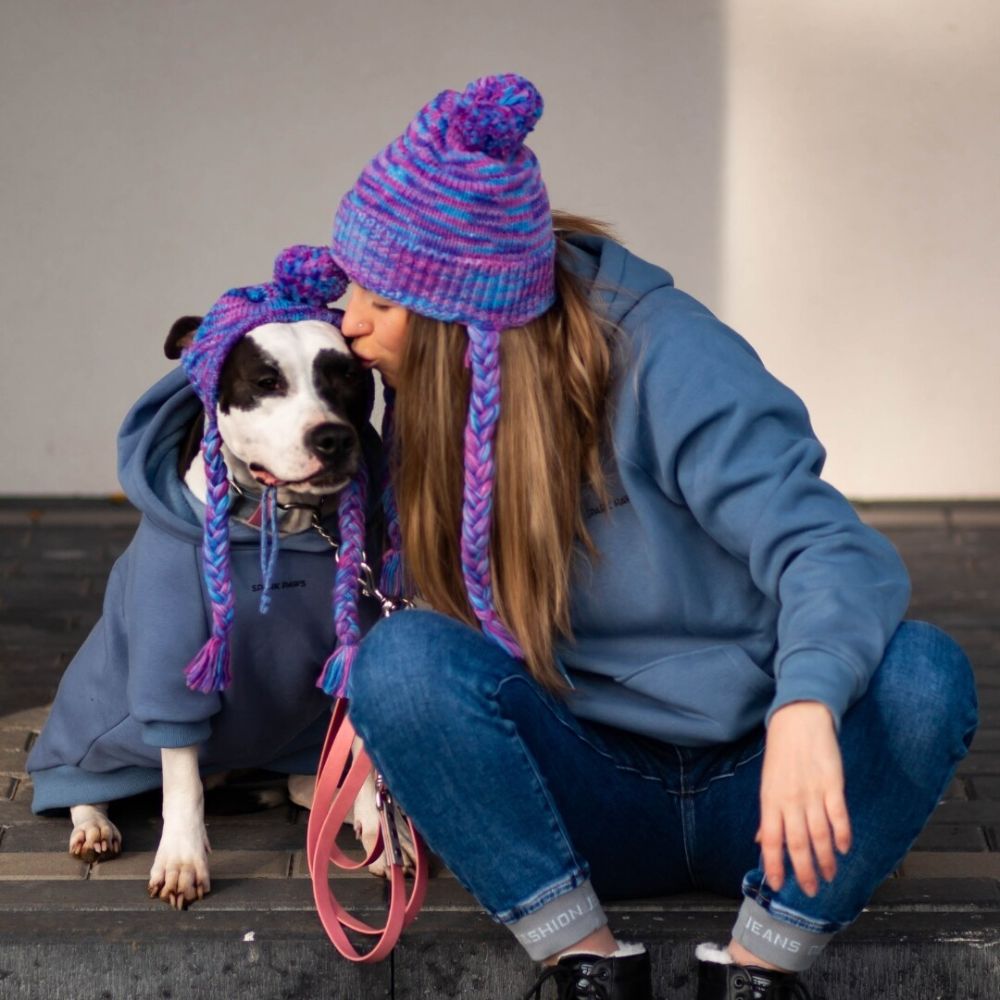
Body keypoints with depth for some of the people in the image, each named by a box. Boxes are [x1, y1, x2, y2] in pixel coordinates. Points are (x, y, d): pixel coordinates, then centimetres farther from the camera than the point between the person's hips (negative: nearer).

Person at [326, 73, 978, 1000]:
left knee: (921, 672, -32)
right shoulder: (433, 399, -1)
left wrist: (805, 712, -46)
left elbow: (830, 549, -27)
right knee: (402, 657, -25)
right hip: (591, 800, 3)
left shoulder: (665, 359, -17)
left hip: (755, 789, -2)